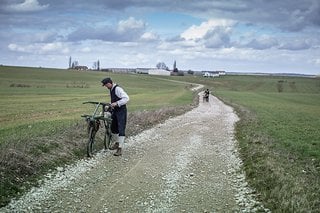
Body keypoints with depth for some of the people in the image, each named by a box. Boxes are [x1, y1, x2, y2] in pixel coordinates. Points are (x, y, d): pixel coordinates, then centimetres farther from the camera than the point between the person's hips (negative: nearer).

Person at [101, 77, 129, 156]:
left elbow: (126, 98, -26)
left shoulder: (118, 89, -17)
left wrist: (116, 103, -30)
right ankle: (117, 143, 37)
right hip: (115, 111, 10)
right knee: (113, 128, 17)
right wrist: (110, 105, 12)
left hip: (121, 111, -10)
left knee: (121, 129, -11)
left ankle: (120, 149, -12)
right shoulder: (111, 89, 12)